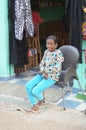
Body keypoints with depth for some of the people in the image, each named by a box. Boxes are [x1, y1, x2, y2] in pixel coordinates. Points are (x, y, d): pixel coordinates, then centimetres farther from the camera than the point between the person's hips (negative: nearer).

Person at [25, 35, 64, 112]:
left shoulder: (58, 53, -12)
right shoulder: (46, 52, 10)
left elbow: (57, 68, -18)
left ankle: (41, 99, 15)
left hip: (52, 77, -7)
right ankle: (34, 103, 5)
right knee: (28, 86, -9)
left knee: (35, 91, -20)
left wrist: (47, 72, -14)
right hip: (43, 74, 8)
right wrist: (42, 70, -4)